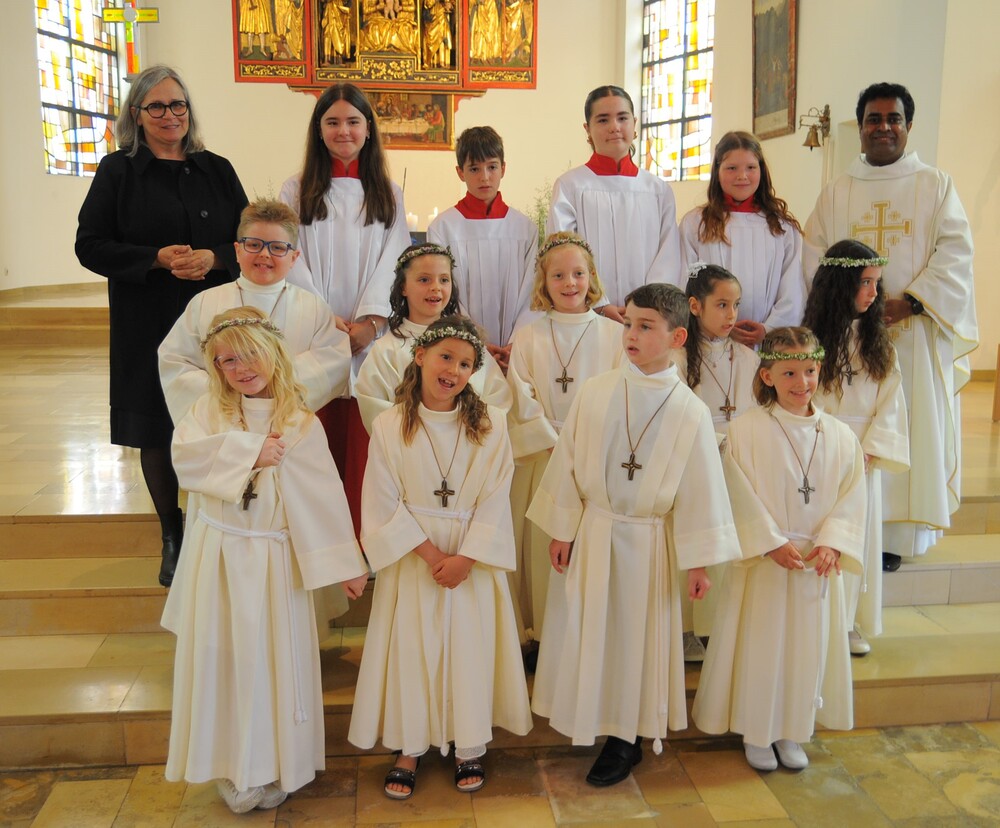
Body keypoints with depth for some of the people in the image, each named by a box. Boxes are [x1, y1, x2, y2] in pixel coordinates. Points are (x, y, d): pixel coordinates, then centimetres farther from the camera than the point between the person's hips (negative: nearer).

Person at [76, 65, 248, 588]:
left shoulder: (216, 170, 9)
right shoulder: (118, 171, 3)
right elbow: (91, 246, -1)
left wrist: (214, 258, -14)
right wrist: (158, 258, -14)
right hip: (147, 327, -1)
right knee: (155, 430, 5)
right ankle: (172, 539, 22)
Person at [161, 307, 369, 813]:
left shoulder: (300, 424, -4)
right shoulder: (208, 411, 1)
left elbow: (323, 498, -5)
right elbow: (184, 455, -17)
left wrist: (345, 565, -6)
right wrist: (249, 451, -21)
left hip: (274, 560, -1)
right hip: (217, 555, 2)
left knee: (272, 656, 5)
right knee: (222, 657, 7)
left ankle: (275, 767, 22)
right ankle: (231, 766, 24)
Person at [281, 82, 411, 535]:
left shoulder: (387, 194, 13)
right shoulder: (296, 191, 9)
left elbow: (393, 258, 3)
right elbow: (292, 261, 1)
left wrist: (369, 320, -12)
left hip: (370, 337, 1)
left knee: (363, 447, 0)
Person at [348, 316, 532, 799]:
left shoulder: (490, 425, -4)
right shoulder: (389, 425, -7)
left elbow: (495, 500, -6)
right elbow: (384, 503, -7)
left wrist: (464, 557, -14)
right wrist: (428, 552, -13)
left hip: (474, 559, 1)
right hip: (411, 555, 0)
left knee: (470, 647, 7)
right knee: (411, 647, 6)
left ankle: (469, 745, 25)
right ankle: (410, 747, 23)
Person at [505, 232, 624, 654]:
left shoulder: (614, 335, 3)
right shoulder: (527, 338, 3)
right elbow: (524, 406, -1)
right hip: (542, 461, 0)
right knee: (543, 549, 2)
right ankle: (542, 634, 16)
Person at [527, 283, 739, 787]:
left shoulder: (690, 412, -10)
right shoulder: (594, 393, -6)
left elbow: (700, 489, -6)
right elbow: (567, 463, 0)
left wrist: (698, 561, -4)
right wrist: (561, 530, 1)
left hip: (648, 541, -2)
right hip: (592, 533, 2)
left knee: (637, 635, 10)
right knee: (584, 631, 12)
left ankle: (626, 739, 27)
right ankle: (592, 722, 33)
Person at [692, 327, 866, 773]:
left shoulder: (840, 436, 1)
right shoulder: (745, 429, -10)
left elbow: (851, 497, 0)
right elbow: (742, 497, -11)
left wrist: (831, 543, -13)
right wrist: (773, 543, -16)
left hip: (818, 564, 3)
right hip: (763, 562, -3)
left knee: (808, 647, 12)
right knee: (760, 647, 6)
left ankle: (792, 732, 30)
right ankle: (755, 733, 24)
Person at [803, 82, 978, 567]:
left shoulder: (936, 186, 8)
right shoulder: (835, 193, 13)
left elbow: (955, 254, -2)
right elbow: (813, 260, 4)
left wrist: (910, 302, -17)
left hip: (916, 332, -1)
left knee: (910, 429, -1)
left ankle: (896, 535, 6)